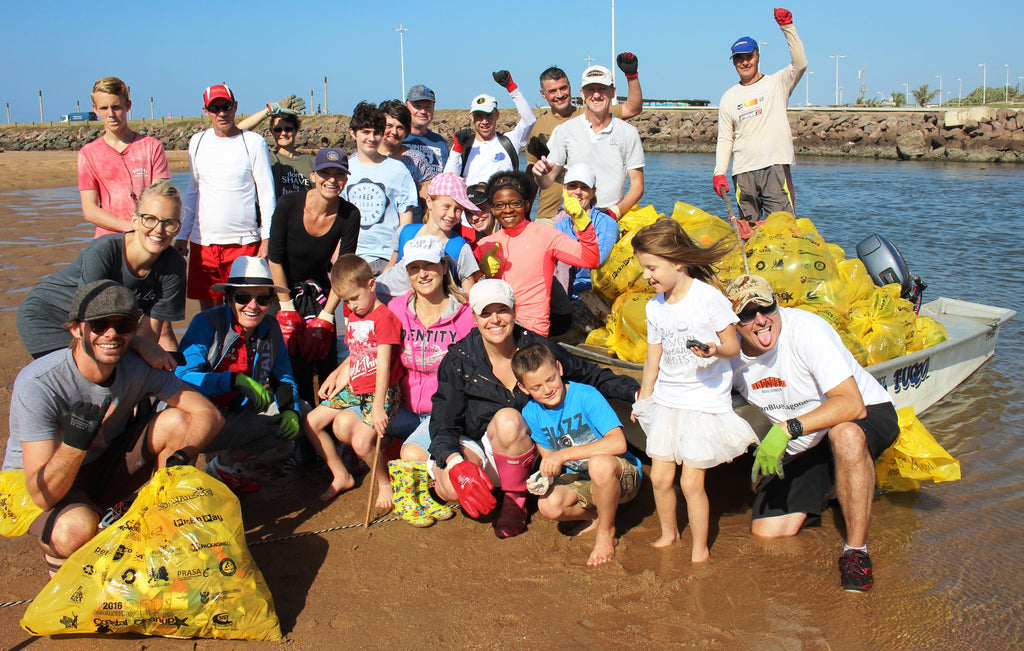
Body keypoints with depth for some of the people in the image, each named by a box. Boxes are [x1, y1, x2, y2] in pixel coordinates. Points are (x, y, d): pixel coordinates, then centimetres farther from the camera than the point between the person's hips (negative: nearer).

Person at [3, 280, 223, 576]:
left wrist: (181, 457, -33)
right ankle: (57, 552, 0)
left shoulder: (138, 367, -16)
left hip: (104, 469, 5)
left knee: (176, 420, -17)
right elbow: (43, 494, -31)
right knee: (77, 528, -38)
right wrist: (75, 442, -50)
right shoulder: (37, 384, -29)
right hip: (41, 486, -4)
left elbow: (209, 413, -14)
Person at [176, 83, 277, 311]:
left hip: (244, 241, -4)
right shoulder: (197, 142, 11)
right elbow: (192, 192, 20)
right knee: (208, 310, 6)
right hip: (202, 242, 4)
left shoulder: (253, 142, 0)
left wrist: (267, 238, -7)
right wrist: (182, 235, 17)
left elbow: (266, 192, -1)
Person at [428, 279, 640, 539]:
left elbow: (592, 376, 4)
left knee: (508, 419, -33)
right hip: (475, 448, -1)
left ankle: (515, 499, -10)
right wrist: (456, 464, -36)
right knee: (450, 486, -34)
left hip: (526, 453, 1)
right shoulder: (459, 361, -11)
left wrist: (637, 392, -12)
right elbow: (442, 423, -15)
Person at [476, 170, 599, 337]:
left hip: (531, 328, -4)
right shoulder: (485, 244, 16)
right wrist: (482, 270, -2)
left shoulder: (544, 235, 4)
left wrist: (580, 219, -19)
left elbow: (590, 260, -7)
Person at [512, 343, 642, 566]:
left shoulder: (586, 395, -20)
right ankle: (597, 516, 7)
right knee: (549, 505, -27)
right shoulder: (531, 414, -3)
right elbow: (549, 458, 8)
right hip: (581, 480, 5)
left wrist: (565, 454, -33)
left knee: (599, 464, -39)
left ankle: (606, 532, -11)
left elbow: (618, 443, -30)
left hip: (622, 475, -4)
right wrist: (545, 476, -16)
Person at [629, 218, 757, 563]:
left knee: (691, 481, -4)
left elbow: (733, 345, -10)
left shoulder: (709, 298, -14)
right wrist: (643, 399, 18)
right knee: (660, 476, 6)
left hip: (705, 402, -5)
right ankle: (668, 534, 30)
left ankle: (700, 549, 15)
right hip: (666, 402, 6)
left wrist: (715, 350, -31)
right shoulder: (654, 307, 4)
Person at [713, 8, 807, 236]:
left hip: (775, 166, -3)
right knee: (746, 227, 2)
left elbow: (800, 63, -10)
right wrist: (719, 172, 0)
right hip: (743, 172, 3)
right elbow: (725, 139, 13)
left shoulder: (776, 83, 8)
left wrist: (787, 26, -14)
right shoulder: (729, 98, 16)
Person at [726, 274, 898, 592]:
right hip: (803, 446, 5)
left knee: (844, 434, -43)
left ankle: (856, 550, -25)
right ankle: (826, 490, 23)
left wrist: (786, 429, -45)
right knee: (766, 531, -7)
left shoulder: (806, 330, -28)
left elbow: (852, 404, -36)